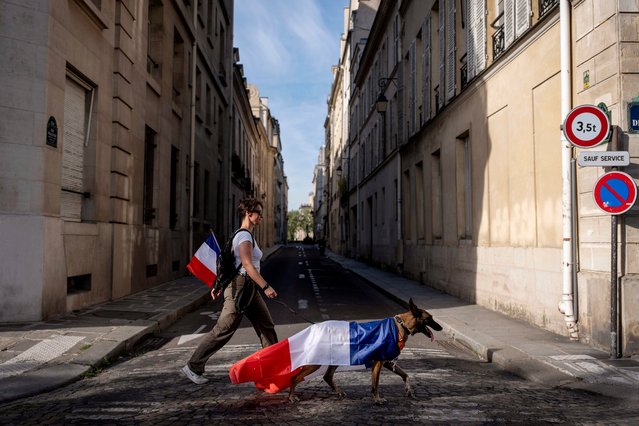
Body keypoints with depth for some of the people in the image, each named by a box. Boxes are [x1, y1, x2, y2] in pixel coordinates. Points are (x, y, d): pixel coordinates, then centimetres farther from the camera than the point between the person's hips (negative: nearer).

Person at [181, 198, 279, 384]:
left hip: (248, 288, 10)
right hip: (240, 286, -10)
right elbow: (248, 265, -25)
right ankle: (193, 366, 4)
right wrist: (266, 287, -29)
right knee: (224, 329, -5)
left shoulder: (245, 235, 16)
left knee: (266, 326, 12)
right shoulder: (245, 236, -14)